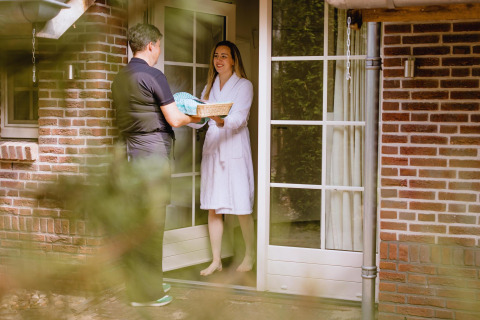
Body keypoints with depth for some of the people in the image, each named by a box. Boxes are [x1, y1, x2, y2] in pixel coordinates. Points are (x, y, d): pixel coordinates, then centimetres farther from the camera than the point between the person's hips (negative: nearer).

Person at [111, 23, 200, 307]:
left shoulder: (121, 77, 12)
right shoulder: (153, 76, -12)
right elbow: (175, 119, -13)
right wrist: (197, 116, 6)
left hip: (133, 152, 9)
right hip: (153, 150, -9)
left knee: (139, 219, 15)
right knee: (152, 221, -3)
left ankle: (148, 282, 26)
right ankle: (146, 292, 4)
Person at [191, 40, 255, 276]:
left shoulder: (244, 85, 0)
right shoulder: (210, 87, 17)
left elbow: (240, 119, -15)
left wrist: (222, 121, -34)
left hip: (234, 148, -5)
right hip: (212, 148, 5)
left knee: (240, 206, -3)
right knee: (212, 206, 4)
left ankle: (250, 255, 15)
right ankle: (216, 260, 11)